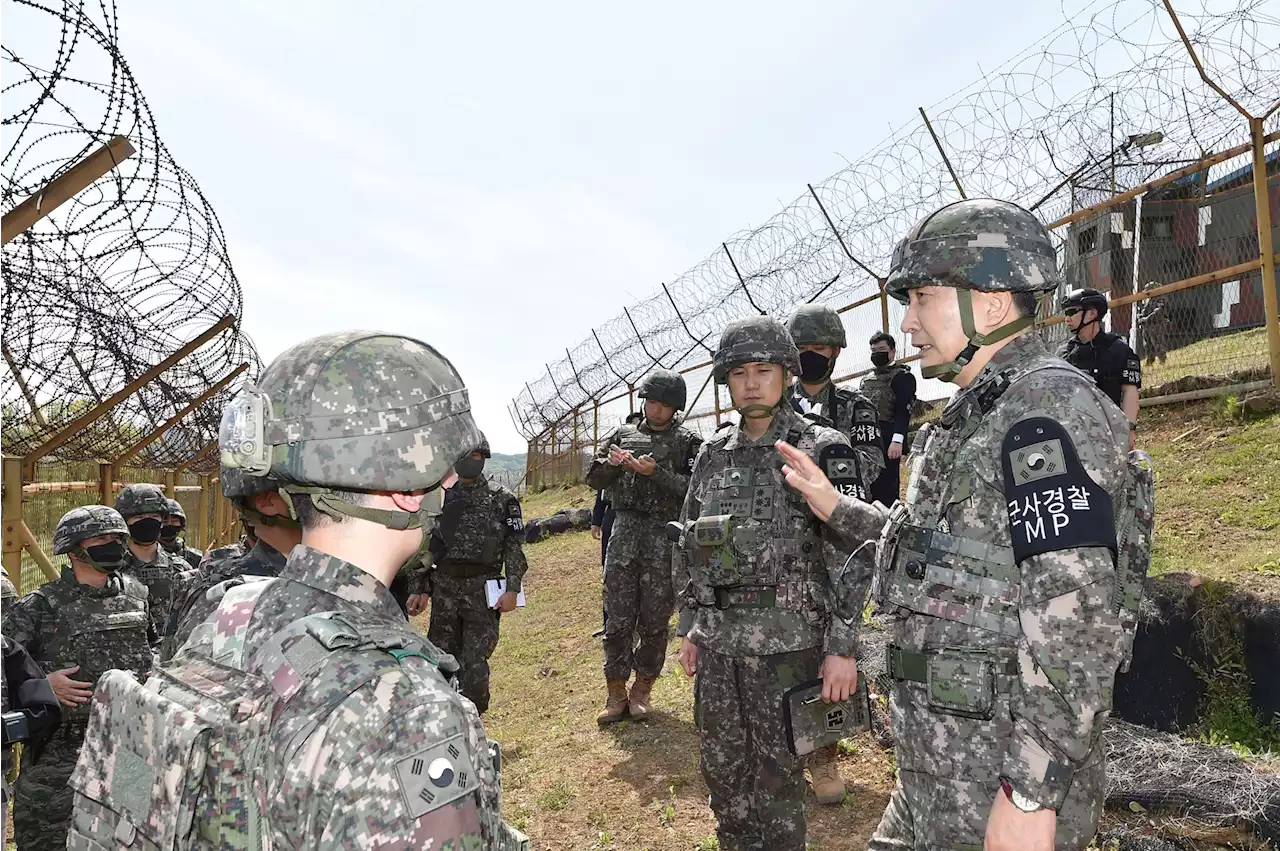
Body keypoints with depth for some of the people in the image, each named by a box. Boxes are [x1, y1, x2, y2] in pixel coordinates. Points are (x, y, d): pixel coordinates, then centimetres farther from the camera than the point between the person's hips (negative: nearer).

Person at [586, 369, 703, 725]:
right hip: (625, 531, 2)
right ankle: (616, 693, 11)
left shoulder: (688, 442, 5)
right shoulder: (622, 435, 14)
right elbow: (594, 479, 13)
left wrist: (655, 472, -17)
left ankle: (642, 690, 19)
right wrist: (611, 463, -7)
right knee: (617, 616, 1)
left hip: (666, 535, -1)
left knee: (655, 619, 4)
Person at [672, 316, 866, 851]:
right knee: (721, 766, 16)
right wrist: (688, 628, 13)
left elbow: (851, 553, -10)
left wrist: (842, 647, -14)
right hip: (717, 639, 5)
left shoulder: (821, 450, -7)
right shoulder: (713, 455, 9)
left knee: (777, 770, 6)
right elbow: (688, 545, 15)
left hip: (787, 639, -5)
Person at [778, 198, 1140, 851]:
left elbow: (1077, 615, -24)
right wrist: (834, 506, 21)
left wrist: (1031, 795, -24)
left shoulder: (1047, 407, -17)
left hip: (1006, 775, -8)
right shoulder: (976, 414, 13)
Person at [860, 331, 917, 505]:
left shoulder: (902, 377, -4)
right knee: (869, 484, 11)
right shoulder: (867, 379, 20)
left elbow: (904, 410, -15)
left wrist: (897, 440, -24)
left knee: (887, 485, -5)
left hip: (887, 441, -7)